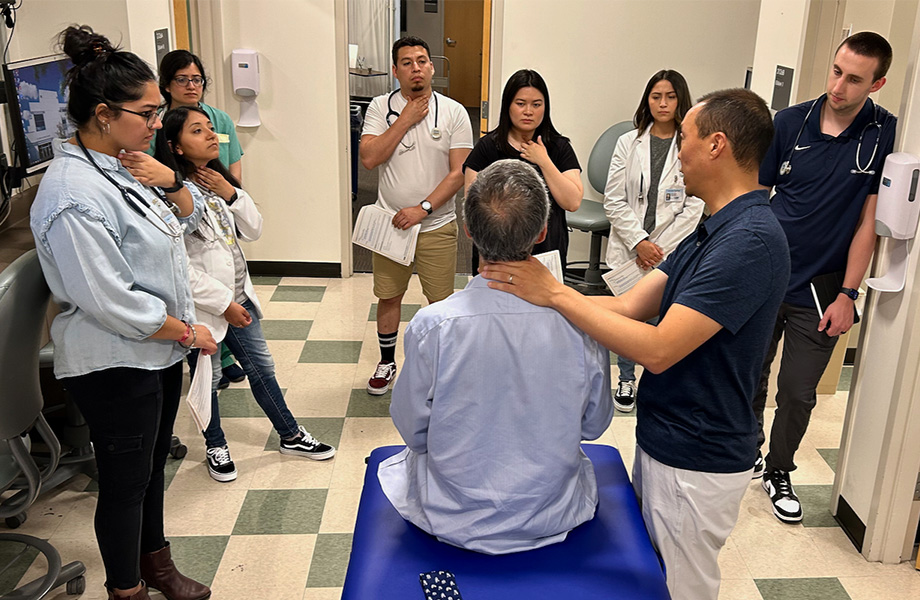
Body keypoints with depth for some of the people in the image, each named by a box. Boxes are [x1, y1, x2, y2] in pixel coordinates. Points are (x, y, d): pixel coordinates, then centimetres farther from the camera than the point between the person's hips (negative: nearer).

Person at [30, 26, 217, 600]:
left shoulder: (125, 164, 3)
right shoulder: (74, 196, -26)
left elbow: (188, 218, 14)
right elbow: (112, 302, -26)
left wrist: (171, 182, -7)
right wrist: (188, 332, -15)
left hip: (160, 350, 9)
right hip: (115, 364, -9)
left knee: (154, 464, 23)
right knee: (125, 481, 9)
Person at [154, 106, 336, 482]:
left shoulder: (218, 182, 6)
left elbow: (253, 232, 6)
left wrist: (232, 195, -11)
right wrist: (224, 303, -17)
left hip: (238, 297, 7)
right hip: (202, 306, -7)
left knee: (261, 368, 17)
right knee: (208, 379, 11)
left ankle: (291, 437, 33)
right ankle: (216, 447, 34)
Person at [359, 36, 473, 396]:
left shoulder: (453, 112, -4)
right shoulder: (381, 108, -1)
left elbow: (459, 172, -9)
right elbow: (369, 158, -13)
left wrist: (423, 209, -18)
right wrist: (405, 121, -16)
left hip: (437, 225, -1)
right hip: (389, 222, 1)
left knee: (442, 301, 6)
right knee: (388, 296, 13)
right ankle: (386, 362, 34)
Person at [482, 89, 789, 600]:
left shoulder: (750, 241, -26)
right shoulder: (715, 230, 7)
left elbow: (657, 349, -29)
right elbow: (629, 305, 2)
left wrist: (555, 294, -25)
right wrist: (537, 288, -6)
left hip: (695, 464, -9)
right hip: (663, 440, 9)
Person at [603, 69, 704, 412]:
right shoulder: (628, 143, 4)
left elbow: (694, 208, -5)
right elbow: (614, 200, 0)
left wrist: (659, 250, -10)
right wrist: (639, 243, -10)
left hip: (671, 253, -2)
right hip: (628, 250, 2)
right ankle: (626, 380, 30)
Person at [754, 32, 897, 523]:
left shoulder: (886, 134, -7)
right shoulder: (789, 122, -3)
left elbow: (869, 221, -6)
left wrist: (847, 296, -8)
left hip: (819, 293, -1)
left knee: (798, 394, 8)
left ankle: (778, 470, 30)